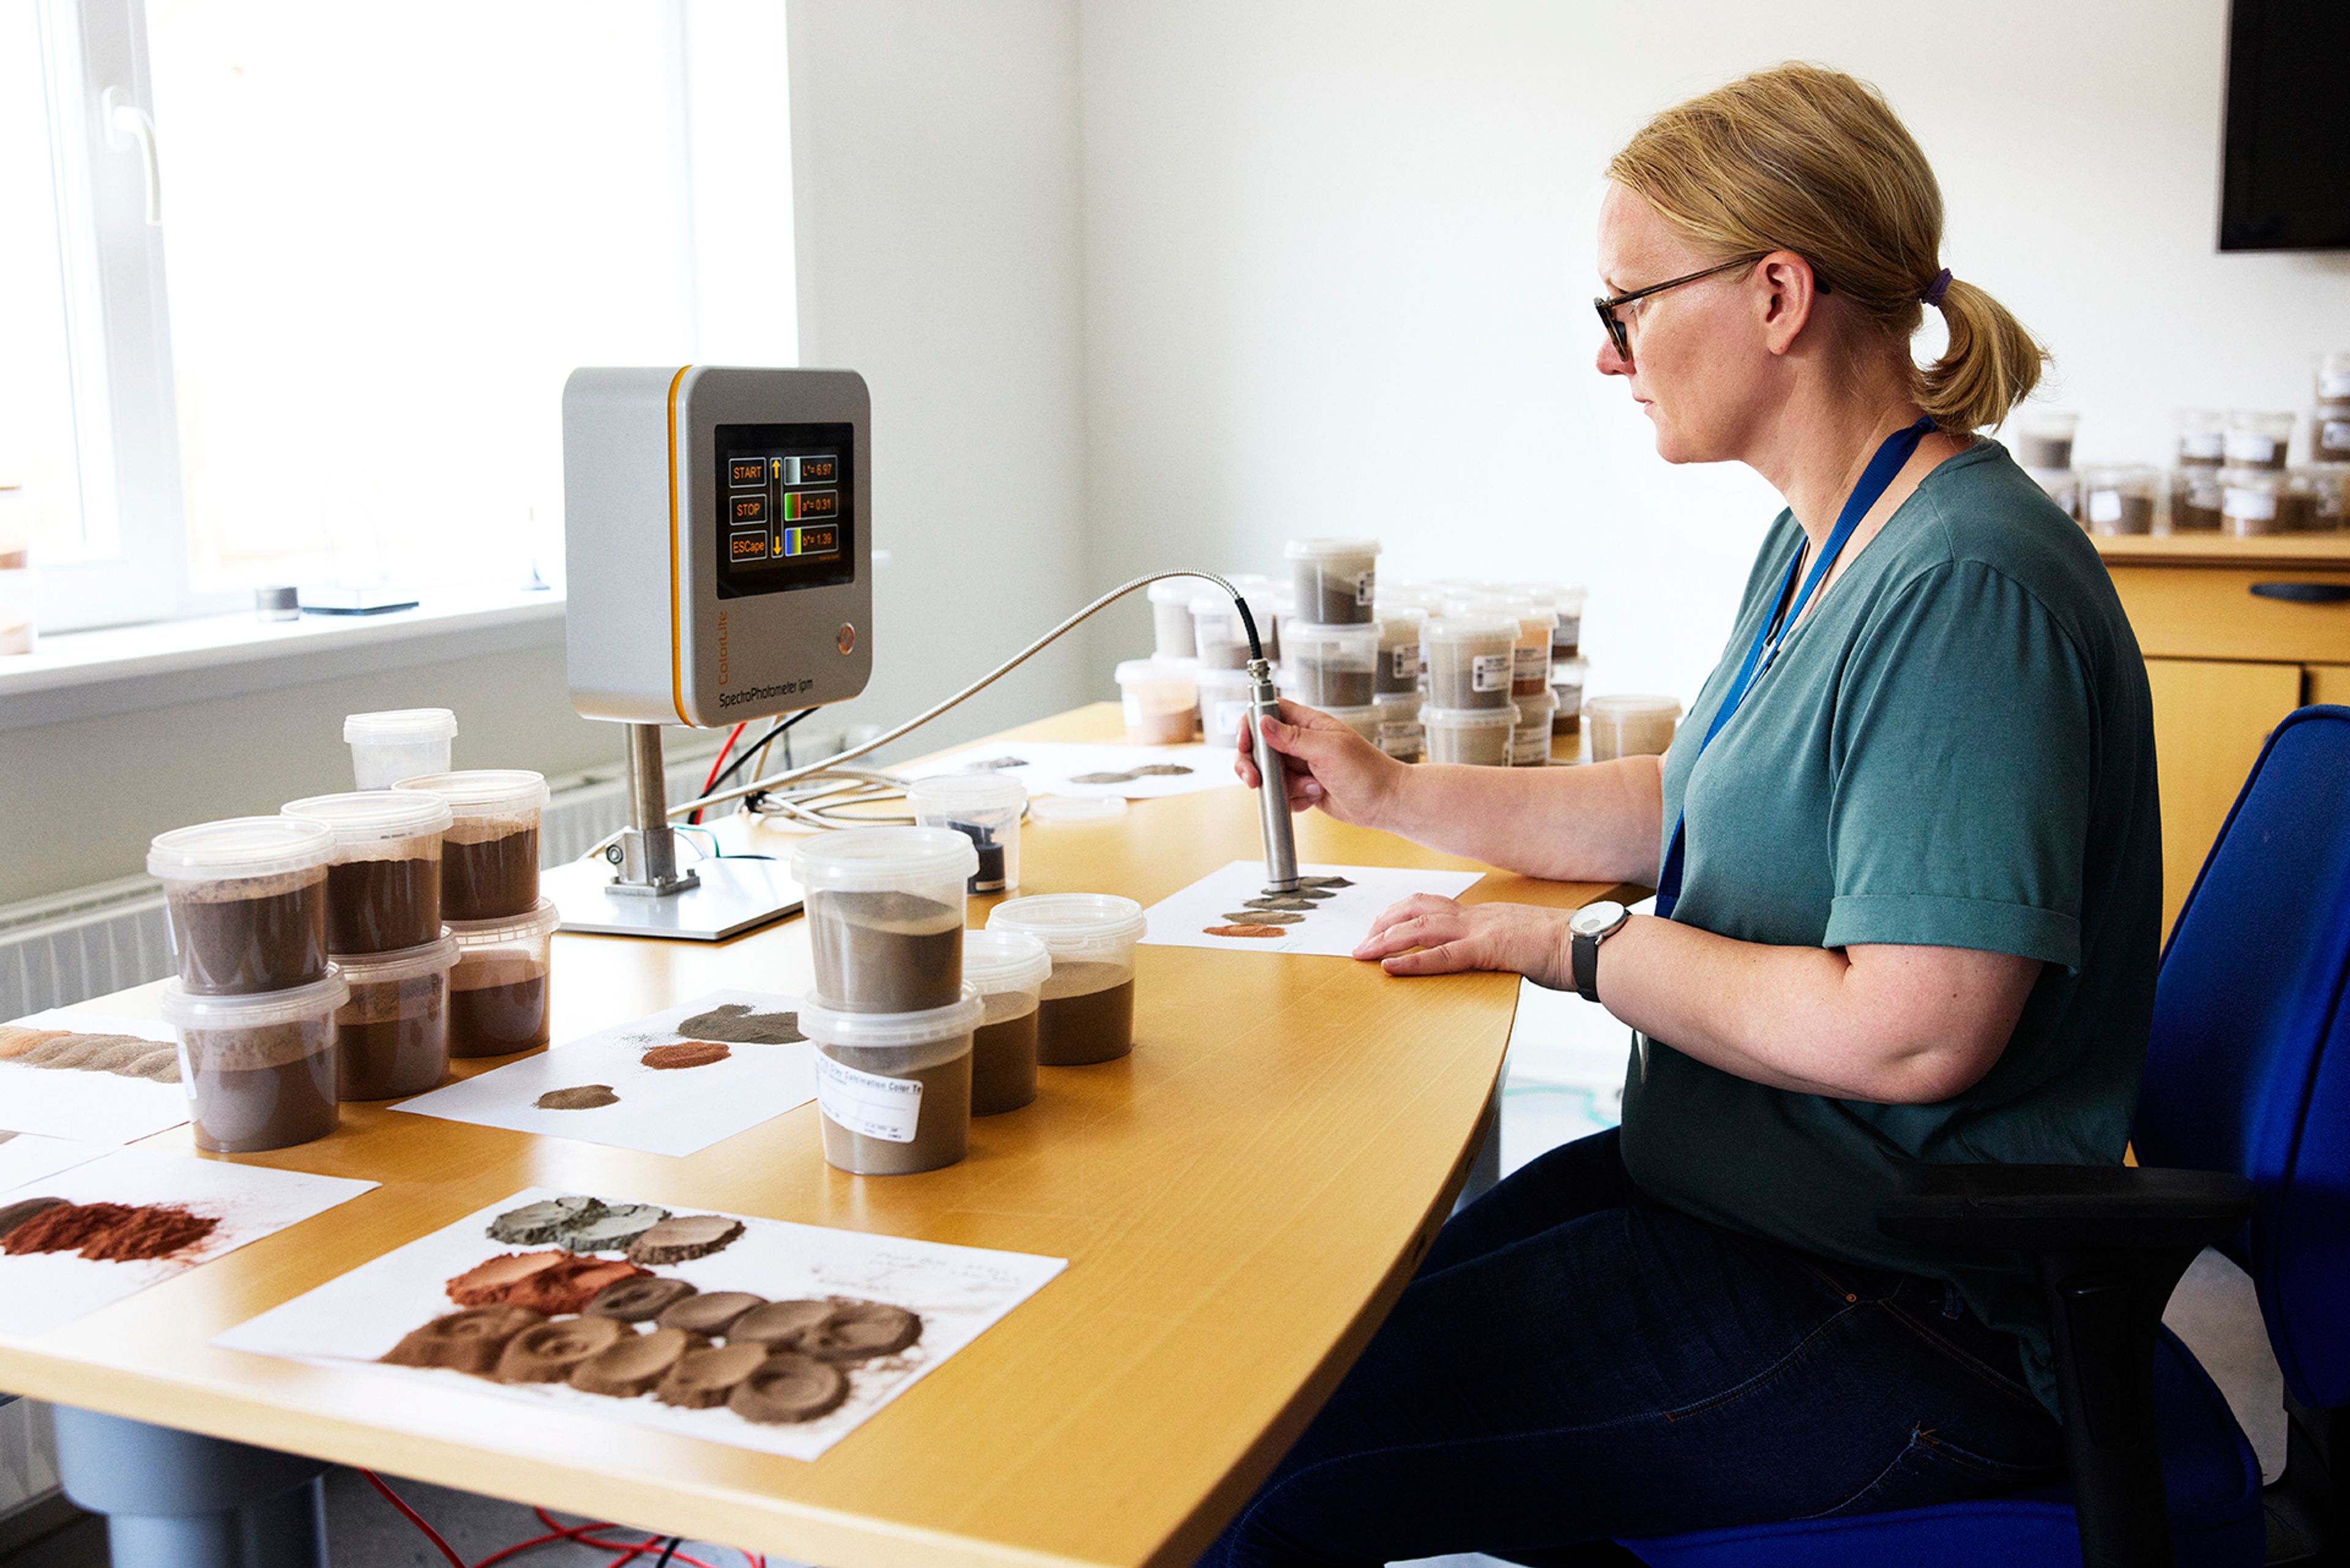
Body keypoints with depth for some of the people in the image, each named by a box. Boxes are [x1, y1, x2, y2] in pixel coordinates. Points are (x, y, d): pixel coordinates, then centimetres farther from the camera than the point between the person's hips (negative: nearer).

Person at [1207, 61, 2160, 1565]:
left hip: (1891, 1312, -10)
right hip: (1741, 1192, 10)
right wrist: (1391, 791, 14)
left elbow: (1909, 1033, -28)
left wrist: (1563, 946, -16)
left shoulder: (1967, 588, -24)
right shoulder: (1820, 544, 9)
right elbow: (1692, 805, 19)